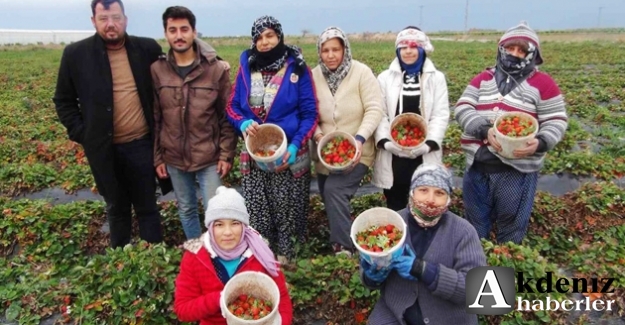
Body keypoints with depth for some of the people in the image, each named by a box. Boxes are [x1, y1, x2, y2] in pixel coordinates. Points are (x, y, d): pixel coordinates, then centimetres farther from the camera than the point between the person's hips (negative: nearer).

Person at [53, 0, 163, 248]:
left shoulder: (148, 49, -1)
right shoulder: (76, 54, -2)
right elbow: (63, 100, 7)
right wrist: (79, 133, -4)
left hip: (141, 144, 0)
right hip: (105, 148, 0)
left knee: (147, 207, 12)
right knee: (116, 208, 16)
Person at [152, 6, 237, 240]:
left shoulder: (216, 69, -7)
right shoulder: (157, 70, -1)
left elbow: (227, 116, -5)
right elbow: (154, 118, 3)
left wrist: (226, 154, -8)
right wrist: (157, 157, 3)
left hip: (209, 157, -2)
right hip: (174, 158, 3)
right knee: (186, 210, 18)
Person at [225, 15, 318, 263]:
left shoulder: (296, 67, -5)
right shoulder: (246, 66, 4)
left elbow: (310, 113, -5)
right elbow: (232, 106, 9)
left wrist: (295, 146, -17)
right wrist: (243, 124, -13)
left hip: (289, 153, -3)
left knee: (287, 208, 7)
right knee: (256, 208, 8)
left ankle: (285, 254, 25)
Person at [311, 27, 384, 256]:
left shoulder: (361, 72, -9)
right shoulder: (314, 76, 1)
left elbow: (375, 109, -13)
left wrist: (360, 138, -26)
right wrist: (318, 135, -15)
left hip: (356, 152, -4)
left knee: (334, 189, -23)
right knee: (330, 201, 11)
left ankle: (344, 247, -14)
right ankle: (342, 240, 33)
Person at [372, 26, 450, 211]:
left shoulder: (436, 78, 8)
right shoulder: (385, 78, 8)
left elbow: (441, 114, 1)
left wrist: (430, 143, -15)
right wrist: (385, 141, -14)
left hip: (424, 155, 0)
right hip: (392, 155, 0)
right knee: (395, 206, 9)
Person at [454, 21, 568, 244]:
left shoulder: (543, 83, 1)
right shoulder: (483, 79, 10)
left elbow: (556, 122, -1)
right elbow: (462, 109, -2)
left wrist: (540, 143, -22)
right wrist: (485, 130, -20)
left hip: (518, 170, -3)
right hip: (478, 167, 3)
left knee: (511, 231, 10)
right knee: (474, 227, 17)